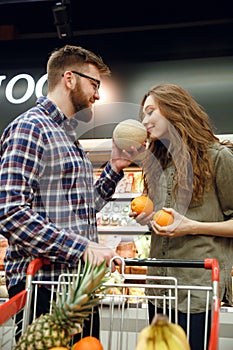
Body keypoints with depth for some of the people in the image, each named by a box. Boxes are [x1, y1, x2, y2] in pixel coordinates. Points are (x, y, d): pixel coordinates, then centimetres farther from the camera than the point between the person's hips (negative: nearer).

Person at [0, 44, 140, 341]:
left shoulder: (70, 137, 18)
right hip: (42, 284, -9)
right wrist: (81, 247, -25)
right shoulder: (29, 128, -12)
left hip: (79, 283, 9)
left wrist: (115, 168, 10)